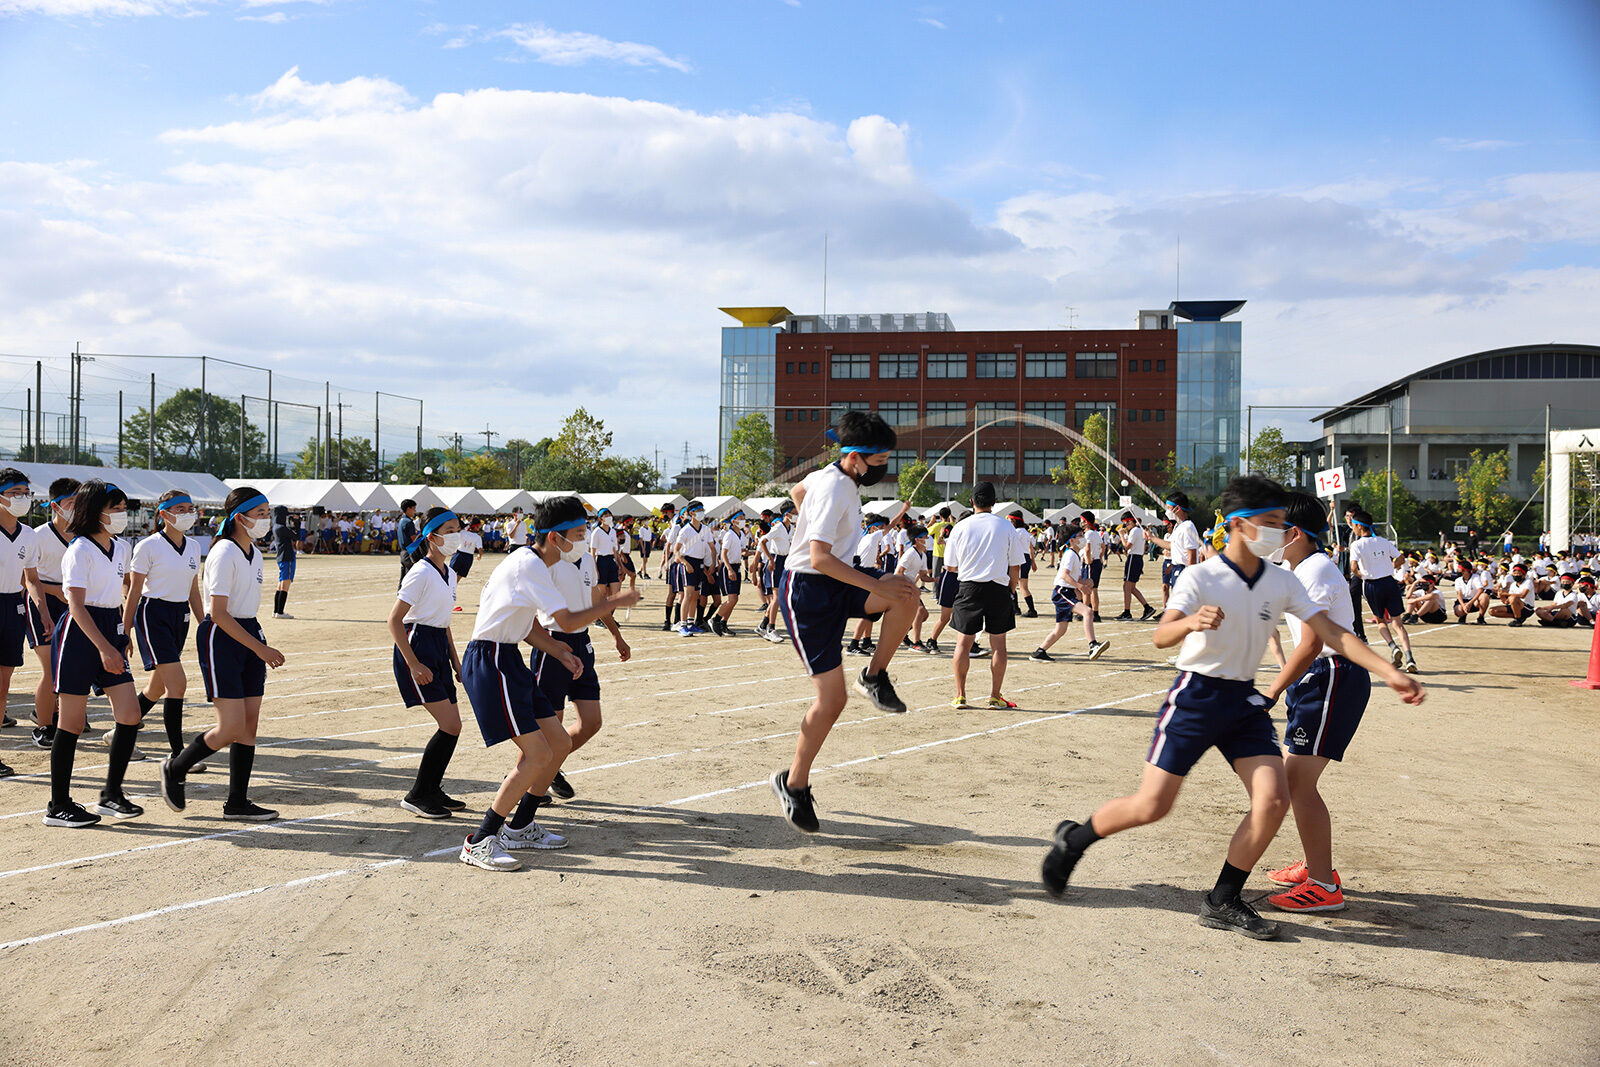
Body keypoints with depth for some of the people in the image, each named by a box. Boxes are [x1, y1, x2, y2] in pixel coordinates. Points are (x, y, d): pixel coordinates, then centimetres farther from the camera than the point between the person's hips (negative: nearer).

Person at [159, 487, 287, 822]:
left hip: (249, 632, 8)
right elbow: (219, 613, -19)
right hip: (221, 639, -8)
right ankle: (175, 769, 17)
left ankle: (237, 803, 12)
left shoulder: (254, 553, 11)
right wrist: (260, 648, -20)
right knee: (232, 728, -9)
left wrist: (263, 648, 16)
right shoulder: (224, 554, -15)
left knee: (250, 724, 5)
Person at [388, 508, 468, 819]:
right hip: (416, 648, -9)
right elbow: (394, 620, -16)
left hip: (439, 649, 9)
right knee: (450, 726, -12)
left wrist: (455, 660, 18)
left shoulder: (449, 574, 13)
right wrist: (414, 665, -20)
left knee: (451, 726, 7)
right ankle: (416, 795, -1)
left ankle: (432, 790, 22)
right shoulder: (421, 573, -14)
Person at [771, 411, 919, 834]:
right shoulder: (833, 490, -23)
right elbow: (819, 558, -31)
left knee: (906, 596, -18)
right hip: (808, 590, -9)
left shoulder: (839, 476, 5)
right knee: (832, 698, -9)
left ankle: (874, 676, 2)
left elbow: (798, 490, 27)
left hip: (838, 583, 9)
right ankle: (794, 783, 8)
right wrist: (876, 586, -30)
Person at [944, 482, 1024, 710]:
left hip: (968, 587, 0)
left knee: (964, 642, 7)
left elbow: (950, 566, 5)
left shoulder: (961, 527, 0)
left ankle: (960, 696, 5)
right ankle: (995, 697, 8)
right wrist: (1010, 590, 14)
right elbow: (1015, 566, 2)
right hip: (998, 588, 0)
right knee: (998, 643, 6)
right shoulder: (1006, 527, 0)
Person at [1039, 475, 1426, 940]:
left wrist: (1390, 672, -8)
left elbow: (1332, 633, 1)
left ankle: (1222, 902, 6)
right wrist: (1191, 622, -49)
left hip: (1244, 701, 5)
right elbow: (1161, 636, -26)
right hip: (1195, 695, -5)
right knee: (1152, 805, -8)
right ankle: (1073, 839, 19)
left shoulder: (1283, 583, 2)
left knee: (1274, 800, -10)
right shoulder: (1199, 577, -14)